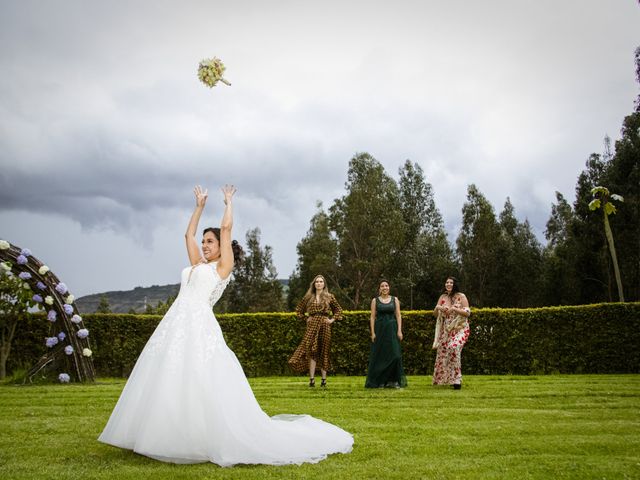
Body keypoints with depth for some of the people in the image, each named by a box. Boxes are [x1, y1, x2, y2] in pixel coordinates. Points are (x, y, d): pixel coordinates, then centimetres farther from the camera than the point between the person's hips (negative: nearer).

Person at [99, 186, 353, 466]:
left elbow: (226, 227, 1)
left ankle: (214, 440, -2)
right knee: (170, 383, 7)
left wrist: (228, 202, 16)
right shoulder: (198, 264, 23)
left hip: (198, 327, -8)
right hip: (176, 325, 8)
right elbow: (189, 234, 31)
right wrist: (199, 206, 35)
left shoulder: (223, 266, 5)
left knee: (203, 386, -11)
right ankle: (173, 438, 16)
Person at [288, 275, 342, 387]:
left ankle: (324, 379, 7)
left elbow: (338, 310, 12)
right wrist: (306, 318, 7)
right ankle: (312, 379, -8)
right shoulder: (308, 297, 8)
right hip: (312, 326, 0)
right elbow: (299, 309, 18)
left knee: (323, 352, 2)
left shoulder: (329, 297, 5)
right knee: (312, 351, -7)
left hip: (324, 326, 0)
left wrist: (332, 320, 2)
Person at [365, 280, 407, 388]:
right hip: (380, 329, -1)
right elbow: (372, 317, 2)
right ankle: (379, 381, 10)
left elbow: (398, 316, 5)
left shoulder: (395, 300, 8)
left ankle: (394, 381, 4)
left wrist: (399, 330, -4)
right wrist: (373, 332, -5)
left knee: (394, 354, -4)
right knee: (379, 355, 2)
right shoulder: (375, 300, 5)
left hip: (392, 330, 1)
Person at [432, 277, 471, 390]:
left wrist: (454, 308, -19)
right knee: (443, 352, 4)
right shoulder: (442, 297, 10)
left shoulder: (461, 296, -4)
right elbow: (435, 313, 13)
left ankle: (456, 380, -21)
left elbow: (467, 312, -8)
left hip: (460, 329, -5)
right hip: (446, 330, 5)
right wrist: (438, 308, -9)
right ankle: (441, 379, 21)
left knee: (454, 347, -27)